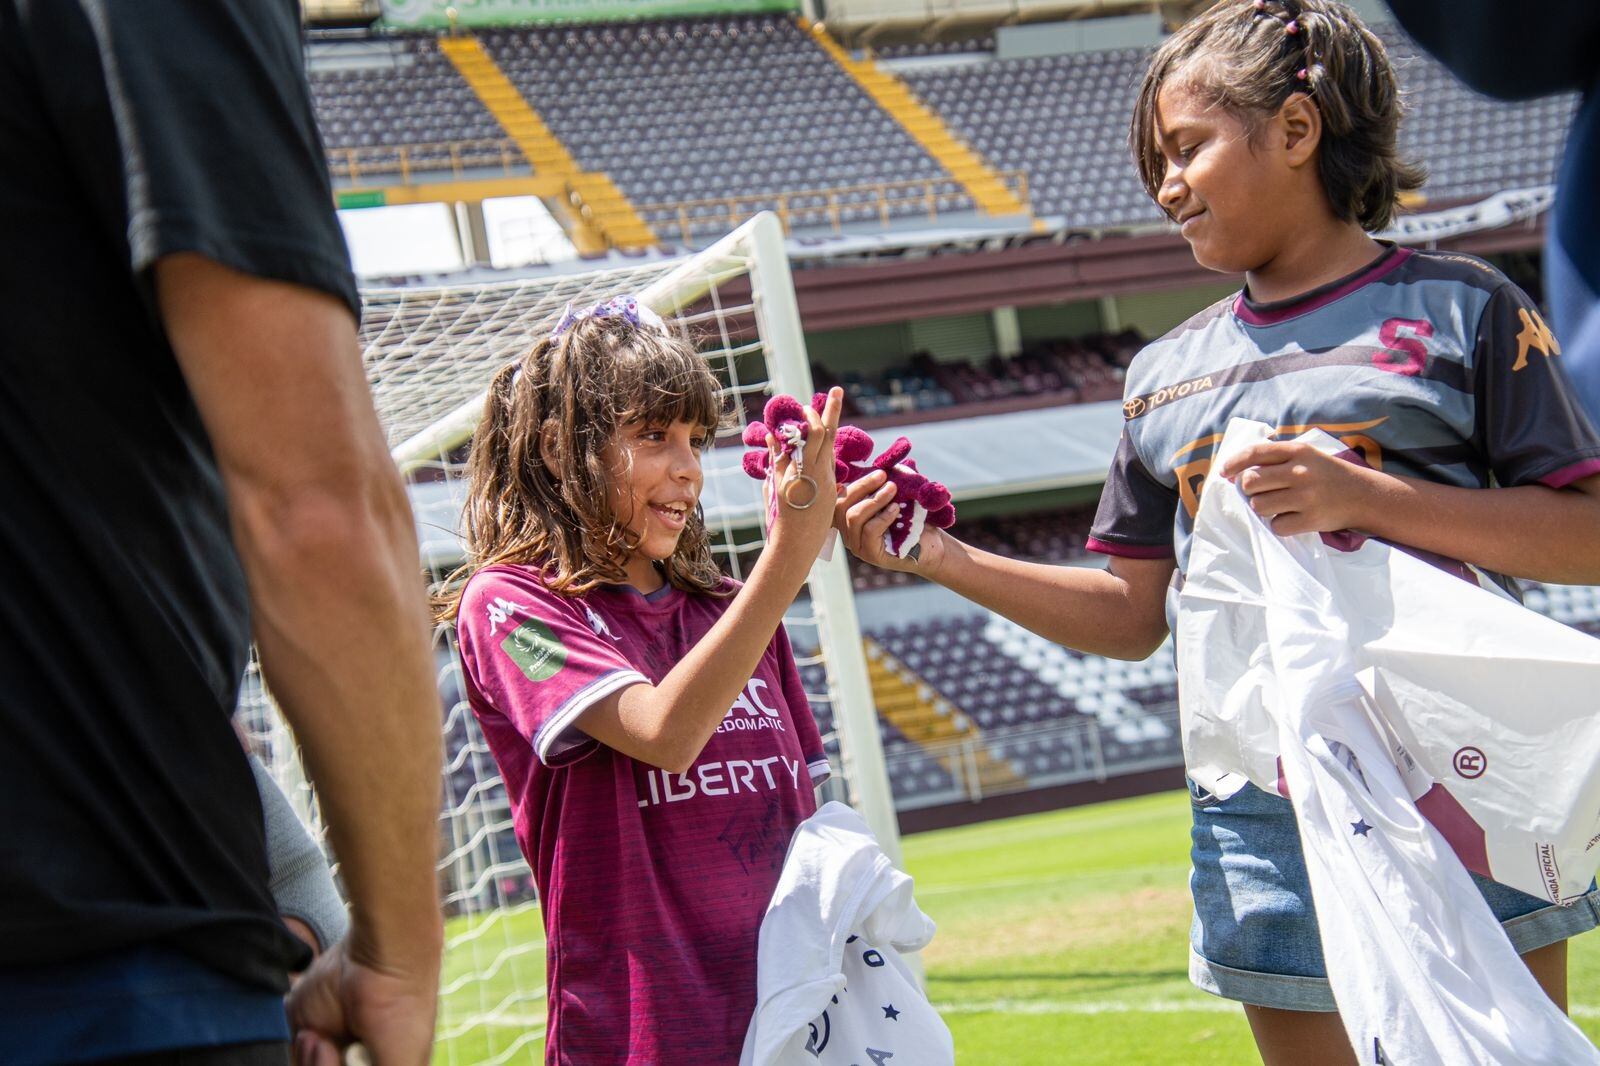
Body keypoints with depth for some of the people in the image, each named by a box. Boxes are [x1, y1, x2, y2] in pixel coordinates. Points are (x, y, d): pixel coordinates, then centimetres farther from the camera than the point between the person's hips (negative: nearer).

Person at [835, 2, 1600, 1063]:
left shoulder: (1457, 306, 1)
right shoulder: (1168, 371, 16)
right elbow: (1135, 615, 16)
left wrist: (1364, 497, -16)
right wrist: (937, 555, 5)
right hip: (1262, 818, 4)